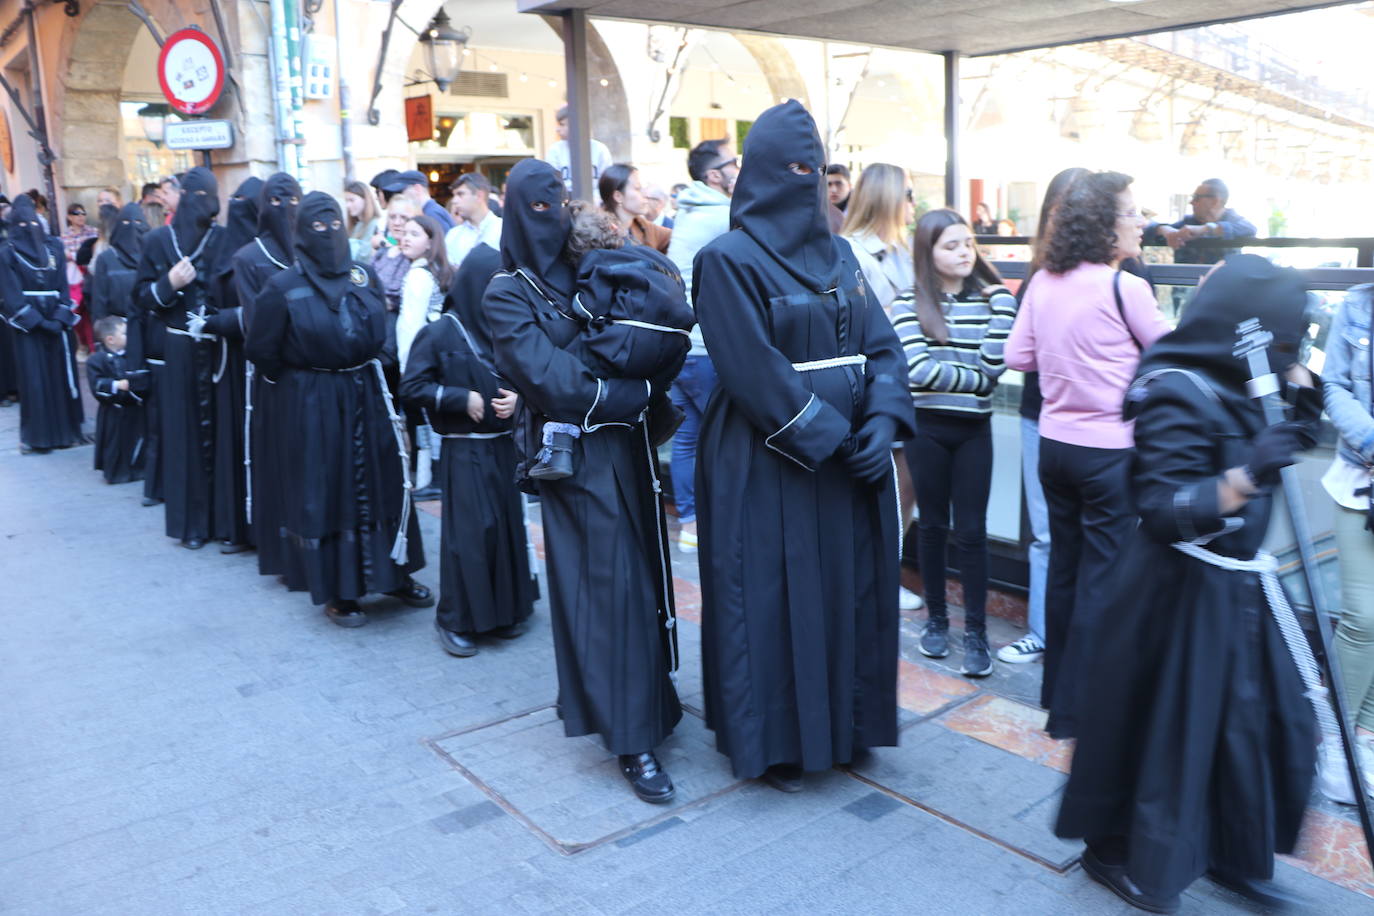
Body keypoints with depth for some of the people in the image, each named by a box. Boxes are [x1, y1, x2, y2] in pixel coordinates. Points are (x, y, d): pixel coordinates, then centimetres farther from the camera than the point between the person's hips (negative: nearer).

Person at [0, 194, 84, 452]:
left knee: (62, 375, 4)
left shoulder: (54, 246, 9)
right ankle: (36, 435, 5)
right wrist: (38, 321, -14)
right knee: (34, 380, -2)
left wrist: (60, 318, -7)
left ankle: (66, 429, 13)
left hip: (57, 322, 3)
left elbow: (63, 286, 5)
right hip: (28, 326, -2)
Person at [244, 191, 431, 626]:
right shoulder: (284, 287, -8)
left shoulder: (363, 276, 5)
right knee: (324, 492, 3)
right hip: (313, 405, -4)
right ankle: (336, 593, 14)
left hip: (367, 396, 4)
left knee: (381, 484, 10)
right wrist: (302, 382, 5)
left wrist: (365, 375, 9)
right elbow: (262, 352, -3)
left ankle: (396, 575, 24)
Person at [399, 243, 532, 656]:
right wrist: (462, 400, -14)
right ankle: (454, 619, 11)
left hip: (504, 446, 5)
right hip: (464, 450, -4)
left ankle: (506, 610, 24)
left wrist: (517, 398, -7)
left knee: (508, 525, 8)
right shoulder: (441, 333, -8)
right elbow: (412, 387, -8)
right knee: (469, 532, -4)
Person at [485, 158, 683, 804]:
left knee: (642, 573, 10)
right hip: (576, 453, -6)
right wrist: (639, 391, -11)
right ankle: (631, 739, 3)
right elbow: (552, 381, -15)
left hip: (629, 443, 6)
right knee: (608, 585, -5)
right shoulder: (507, 295, -4)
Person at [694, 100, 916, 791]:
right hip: (769, 464, -6)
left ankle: (841, 727, 31)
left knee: (848, 591, 13)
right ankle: (773, 741, 21)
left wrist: (883, 418, -10)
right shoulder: (729, 261, -9)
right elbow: (754, 371, -16)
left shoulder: (838, 254, 12)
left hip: (848, 455, 7)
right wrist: (825, 434, -16)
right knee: (774, 599, 3)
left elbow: (880, 343, 7)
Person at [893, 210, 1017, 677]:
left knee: (972, 530, 3)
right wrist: (973, 379, -10)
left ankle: (976, 631, 12)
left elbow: (993, 368, -10)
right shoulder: (910, 303, -4)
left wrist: (1002, 306, -12)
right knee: (932, 525, 11)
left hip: (973, 428, 1)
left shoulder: (990, 299, 1)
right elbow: (916, 369, -15)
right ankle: (936, 618, 26)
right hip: (926, 427, 0)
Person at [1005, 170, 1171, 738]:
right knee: (1101, 581, 3)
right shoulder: (1124, 286, -15)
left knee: (1064, 568, 18)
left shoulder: (1043, 282, 2)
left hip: (1055, 443, 7)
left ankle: (1056, 690, 31)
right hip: (1110, 451, -6)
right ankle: (1073, 712, 9)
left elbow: (1018, 356, 7)